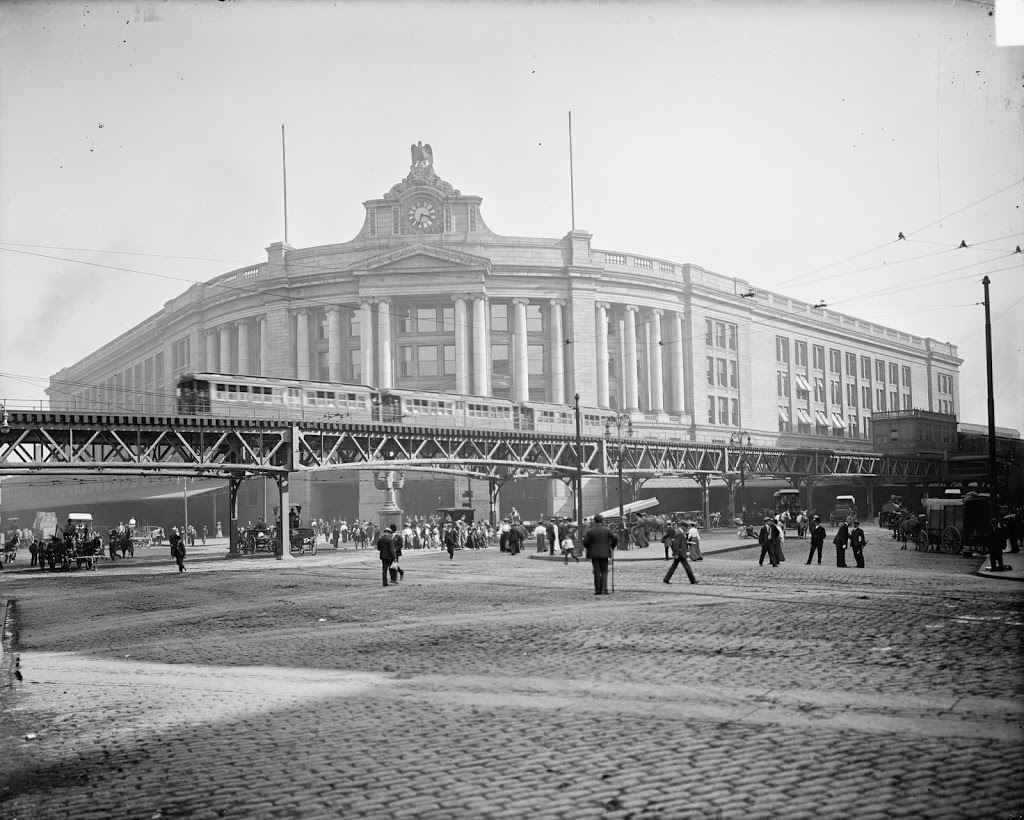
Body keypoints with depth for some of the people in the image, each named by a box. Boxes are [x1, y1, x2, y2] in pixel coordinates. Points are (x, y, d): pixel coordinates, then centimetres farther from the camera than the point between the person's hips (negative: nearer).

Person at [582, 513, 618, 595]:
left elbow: (585, 542, -7)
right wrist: (612, 547, 12)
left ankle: (597, 590, 3)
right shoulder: (607, 530, -3)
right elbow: (615, 539, -5)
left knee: (597, 573, 5)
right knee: (604, 572, 8)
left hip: (594, 554, 0)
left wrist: (589, 548, 13)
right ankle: (604, 589, -7)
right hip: (604, 554, 0)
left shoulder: (590, 531, -6)